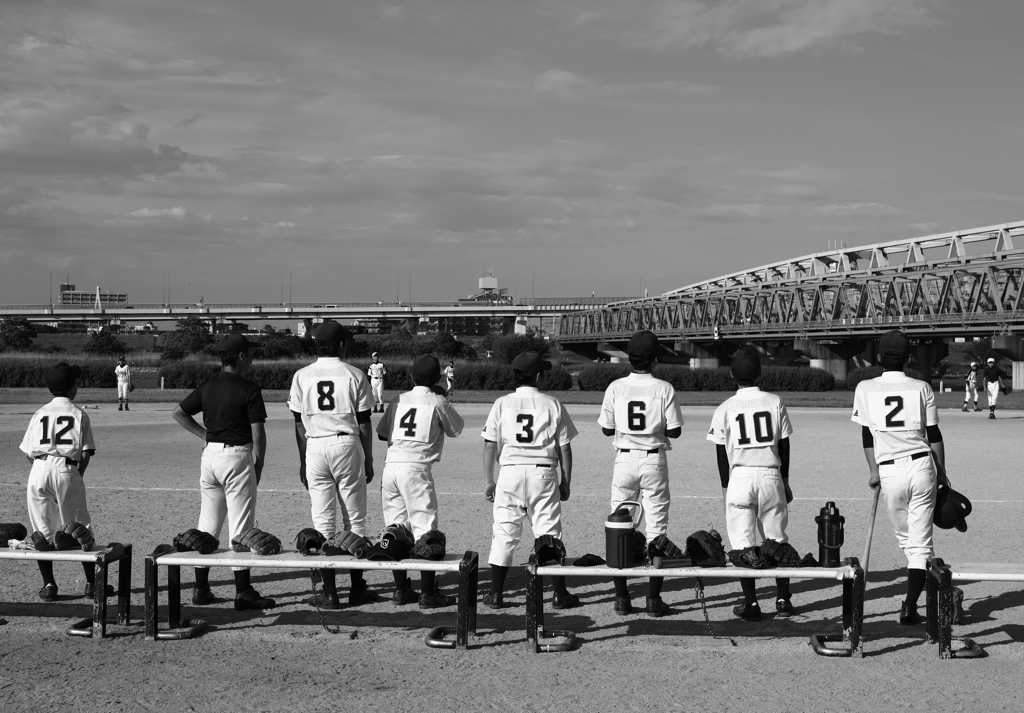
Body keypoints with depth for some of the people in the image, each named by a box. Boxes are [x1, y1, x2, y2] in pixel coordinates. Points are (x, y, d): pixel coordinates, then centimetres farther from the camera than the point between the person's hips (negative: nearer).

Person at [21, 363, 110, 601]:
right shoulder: (79, 414, 5)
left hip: (39, 470, 2)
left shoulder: (39, 414, 11)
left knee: (42, 531, 9)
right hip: (67, 470, -2)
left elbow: (28, 452, 7)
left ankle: (48, 584, 8)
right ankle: (91, 582, 11)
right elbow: (86, 452, 0)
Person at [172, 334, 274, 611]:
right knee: (240, 526, -3)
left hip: (210, 454, 6)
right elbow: (258, 433, -11)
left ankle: (201, 589, 16)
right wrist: (258, 466, 0)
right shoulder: (249, 390, -10)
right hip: (237, 456, -6)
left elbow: (178, 413, 13)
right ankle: (243, 593, -1)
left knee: (207, 524, 12)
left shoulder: (207, 387, 7)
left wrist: (204, 434, 12)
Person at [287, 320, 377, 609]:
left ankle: (329, 593, 2)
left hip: (315, 448, 2)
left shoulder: (302, 376, 4)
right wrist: (368, 460, 10)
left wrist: (303, 461, 15)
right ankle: (357, 588, 11)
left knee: (323, 521, 3)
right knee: (355, 520, 7)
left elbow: (299, 423, 7)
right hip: (347, 445, -2)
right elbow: (364, 423, 1)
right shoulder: (354, 375, -2)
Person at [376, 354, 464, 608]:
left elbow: (382, 432, 15)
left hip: (391, 466, 4)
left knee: (396, 528, 11)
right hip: (417, 468, -4)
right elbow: (456, 429, 15)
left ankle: (401, 590, 15)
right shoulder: (438, 403, 0)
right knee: (425, 528, -1)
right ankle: (428, 593, -2)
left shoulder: (399, 399, 10)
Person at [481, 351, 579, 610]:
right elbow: (564, 447, 4)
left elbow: (490, 445, 1)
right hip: (544, 473, 0)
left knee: (504, 534, 7)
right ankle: (560, 594, 9)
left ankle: (495, 593, 9)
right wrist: (566, 481, 12)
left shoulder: (502, 404, 2)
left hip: (510, 472, 0)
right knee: (549, 533, 5)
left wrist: (488, 480, 8)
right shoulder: (553, 405, 2)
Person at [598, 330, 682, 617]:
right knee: (656, 528, 4)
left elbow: (607, 428, 1)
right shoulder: (664, 389, -6)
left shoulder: (616, 387, -3)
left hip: (624, 460, 1)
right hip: (654, 461, -1)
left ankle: (622, 596, 9)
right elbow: (674, 430, -5)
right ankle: (654, 598, 3)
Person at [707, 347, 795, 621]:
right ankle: (783, 599, 15)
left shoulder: (725, 409, -2)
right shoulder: (775, 402, 2)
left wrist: (726, 487, 13)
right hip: (770, 475, 2)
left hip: (739, 477, -2)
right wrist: (784, 481, 18)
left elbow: (722, 454, 2)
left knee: (743, 543, 3)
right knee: (777, 540, 11)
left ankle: (751, 603, 3)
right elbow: (784, 447, 7)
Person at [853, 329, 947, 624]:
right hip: (921, 466, 0)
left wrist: (873, 471, 13)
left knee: (905, 539, 17)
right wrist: (942, 472, 15)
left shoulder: (865, 389, 3)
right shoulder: (921, 388, 2)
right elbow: (934, 434, 6)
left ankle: (912, 602, 21)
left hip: (889, 470, 0)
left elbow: (867, 434, 5)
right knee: (920, 542, 2)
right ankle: (910, 605, -5)